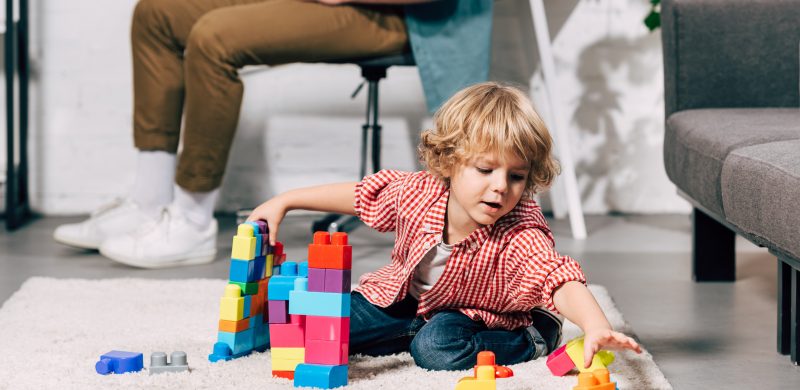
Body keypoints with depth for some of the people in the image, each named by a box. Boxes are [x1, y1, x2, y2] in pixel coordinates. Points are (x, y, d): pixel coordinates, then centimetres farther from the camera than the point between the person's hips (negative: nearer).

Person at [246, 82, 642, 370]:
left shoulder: (521, 239, -37)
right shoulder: (419, 193, -26)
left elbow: (561, 280, -52)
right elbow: (362, 194, -8)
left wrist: (597, 328, -73)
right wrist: (283, 202, -4)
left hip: (472, 315, -3)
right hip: (402, 299, 4)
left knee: (439, 347, -35)